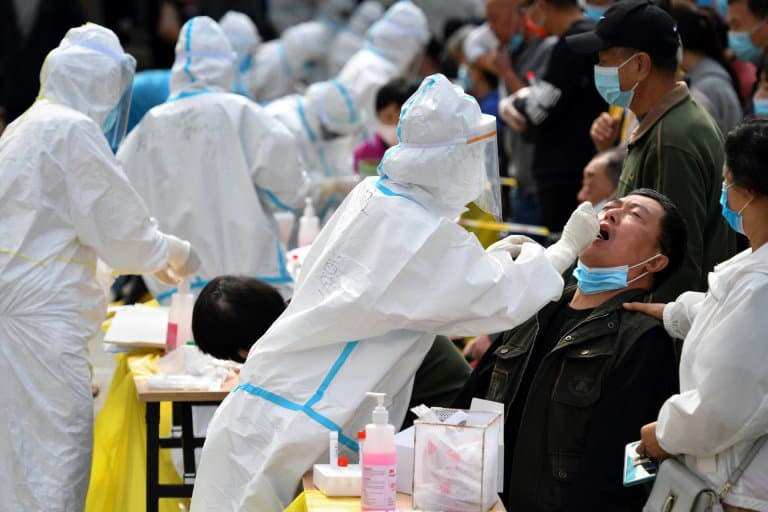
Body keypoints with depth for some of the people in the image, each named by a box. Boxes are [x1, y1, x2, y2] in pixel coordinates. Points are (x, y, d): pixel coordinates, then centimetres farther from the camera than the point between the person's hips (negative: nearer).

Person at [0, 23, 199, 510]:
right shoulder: (74, 129, -12)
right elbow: (116, 220, -11)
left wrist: (149, 255, 27)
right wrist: (173, 252, 7)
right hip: (42, 310, -10)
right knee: (59, 439, -7)